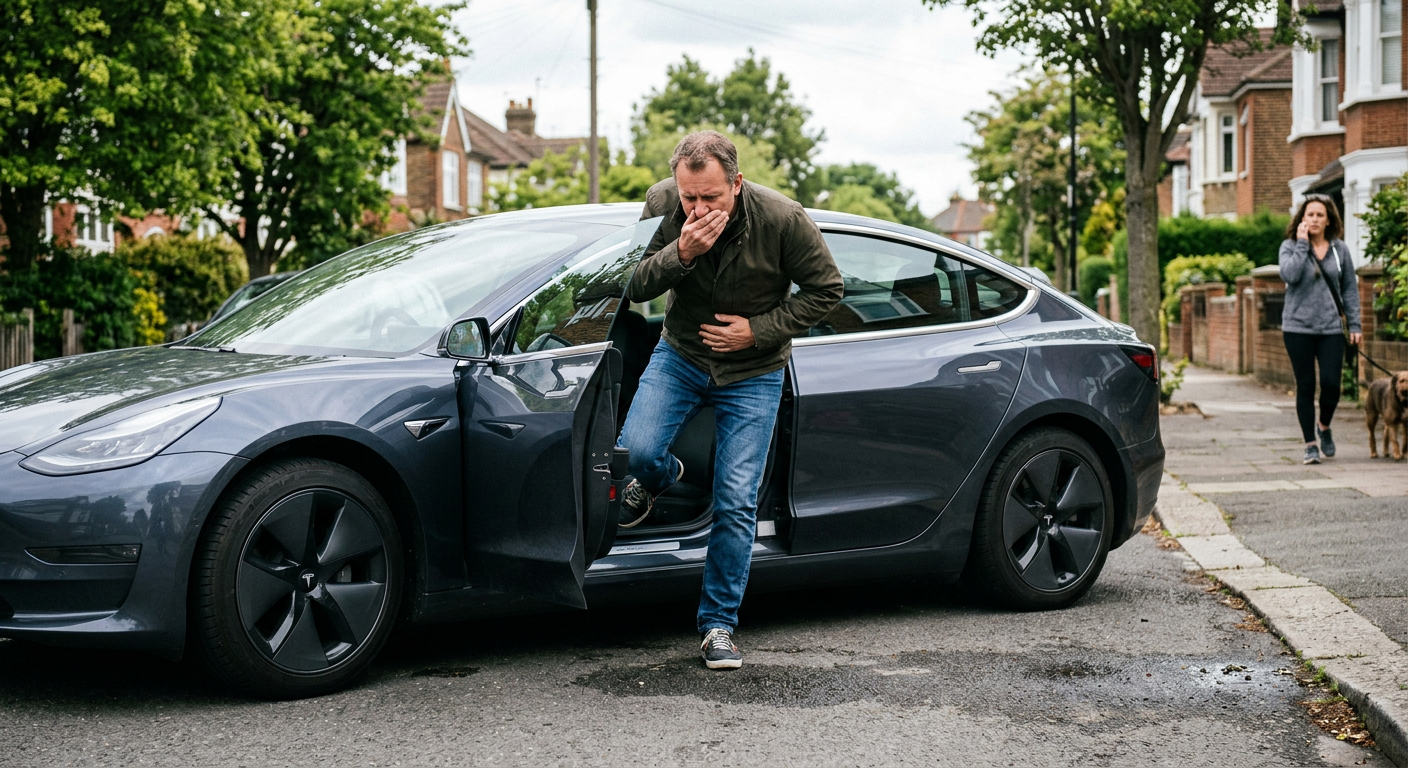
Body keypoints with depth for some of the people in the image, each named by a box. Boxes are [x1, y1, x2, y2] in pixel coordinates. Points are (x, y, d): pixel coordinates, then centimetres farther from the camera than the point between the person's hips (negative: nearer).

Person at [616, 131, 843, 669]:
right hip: (681, 354, 2)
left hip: (752, 373, -2)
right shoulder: (662, 205, -15)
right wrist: (679, 253, -32)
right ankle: (660, 477, 18)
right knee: (636, 450, -21)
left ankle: (718, 624, 10)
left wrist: (758, 331, -17)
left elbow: (826, 290, -10)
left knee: (736, 504, -5)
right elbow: (634, 288, -13)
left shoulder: (783, 220, -22)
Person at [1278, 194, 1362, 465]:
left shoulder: (1340, 249, 8)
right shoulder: (1290, 246, 1)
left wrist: (1355, 324, 6)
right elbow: (1289, 274, -19)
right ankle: (1310, 445, 10)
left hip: (1331, 328, 2)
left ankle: (1324, 426, 24)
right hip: (1298, 328, -2)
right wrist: (1302, 244, -14)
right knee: (1305, 387, 1)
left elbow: (1350, 288, 11)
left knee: (1331, 384, -6)